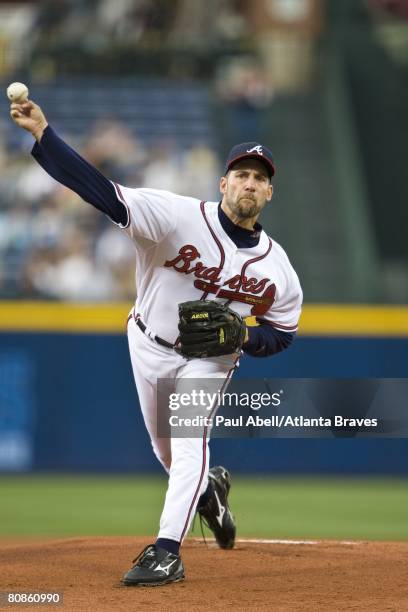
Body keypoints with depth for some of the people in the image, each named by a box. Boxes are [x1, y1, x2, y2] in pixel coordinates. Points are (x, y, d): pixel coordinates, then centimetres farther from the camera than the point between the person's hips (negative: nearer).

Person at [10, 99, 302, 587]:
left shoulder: (277, 266, -15)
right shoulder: (178, 216, -26)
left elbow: (283, 332, 0)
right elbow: (103, 192, -36)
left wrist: (245, 336, -24)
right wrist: (43, 133, -48)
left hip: (211, 358, -1)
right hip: (149, 345, 1)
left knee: (189, 438, -22)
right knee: (165, 450, 16)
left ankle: (167, 551, -23)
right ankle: (208, 489, 50)